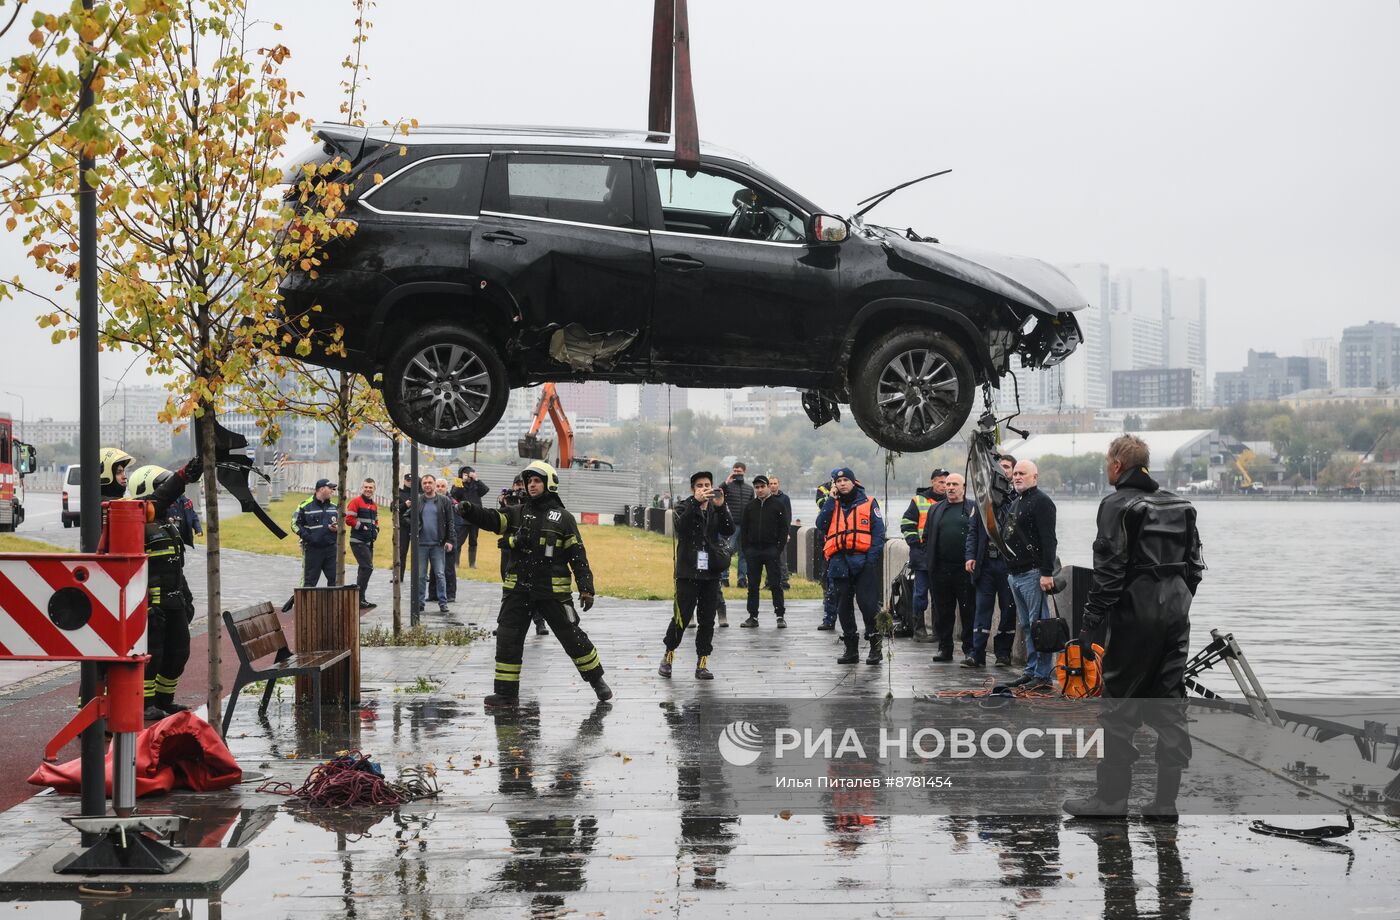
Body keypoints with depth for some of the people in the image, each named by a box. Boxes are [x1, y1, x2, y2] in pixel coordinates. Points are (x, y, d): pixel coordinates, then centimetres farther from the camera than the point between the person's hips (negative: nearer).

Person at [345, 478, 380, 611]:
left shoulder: (374, 505, 17)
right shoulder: (355, 502, -7)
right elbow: (349, 519, -14)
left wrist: (376, 530, 9)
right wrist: (363, 527, -14)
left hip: (369, 542, 9)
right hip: (358, 541, -9)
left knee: (365, 569, 12)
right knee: (367, 568, -15)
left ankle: (360, 599, 19)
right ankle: (360, 599, -11)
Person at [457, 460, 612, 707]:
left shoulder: (563, 517, 0)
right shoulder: (517, 513, 9)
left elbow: (577, 555, -1)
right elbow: (492, 520, -8)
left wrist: (586, 587, -7)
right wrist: (469, 511, -28)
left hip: (553, 591, -3)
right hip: (517, 591, 3)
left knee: (572, 637, 3)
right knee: (507, 639, -1)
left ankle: (597, 680, 22)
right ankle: (506, 692, 7)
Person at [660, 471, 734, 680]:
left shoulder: (717, 509, 10)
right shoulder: (684, 507, 2)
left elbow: (729, 530, -6)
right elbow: (681, 526, -19)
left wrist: (720, 506, -19)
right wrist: (696, 502, -28)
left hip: (711, 573, 3)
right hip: (688, 572, -3)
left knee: (707, 621, 4)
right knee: (681, 618, -5)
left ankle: (702, 664, 9)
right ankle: (668, 657, 14)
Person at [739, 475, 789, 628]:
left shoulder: (778, 505, 2)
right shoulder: (750, 507, 12)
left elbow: (784, 528, 0)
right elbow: (744, 529, 13)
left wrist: (780, 548, -9)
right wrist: (745, 549, 3)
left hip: (771, 550, -3)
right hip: (753, 550, 3)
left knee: (775, 584, -4)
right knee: (753, 585, 5)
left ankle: (780, 616, -1)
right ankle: (753, 617, 10)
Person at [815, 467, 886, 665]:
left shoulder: (868, 503, 6)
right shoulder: (832, 505, 17)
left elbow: (878, 531, 0)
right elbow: (821, 525, 1)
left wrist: (873, 556, -12)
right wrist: (831, 500, 0)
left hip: (863, 560, -4)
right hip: (839, 563, 4)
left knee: (868, 603, -10)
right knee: (844, 606, 7)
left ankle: (875, 647, -2)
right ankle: (851, 650, 15)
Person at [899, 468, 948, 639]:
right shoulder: (919, 500, 4)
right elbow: (906, 524, 3)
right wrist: (915, 542, -7)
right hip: (922, 555, -3)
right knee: (921, 592, -1)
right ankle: (918, 627, 5)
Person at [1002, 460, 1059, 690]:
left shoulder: (1041, 501, -10)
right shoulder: (1014, 503, 19)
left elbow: (1048, 539, -18)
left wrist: (1047, 573, -24)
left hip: (1033, 574, -10)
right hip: (1015, 574, 10)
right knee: (1026, 625, 13)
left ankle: (1043, 674, -6)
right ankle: (1031, 670, 18)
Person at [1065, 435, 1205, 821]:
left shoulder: (1117, 504, -8)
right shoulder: (1178, 505, 14)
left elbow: (1109, 569, -14)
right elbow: (1195, 565, 16)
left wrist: (1091, 621, -11)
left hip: (1135, 615, -7)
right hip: (1175, 615, 7)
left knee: (1119, 707, 0)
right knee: (1170, 706, 7)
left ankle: (1112, 797, 3)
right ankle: (1166, 801, 7)